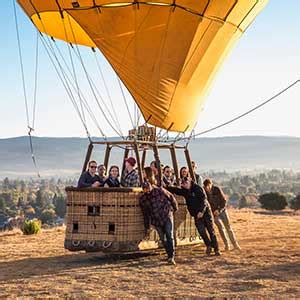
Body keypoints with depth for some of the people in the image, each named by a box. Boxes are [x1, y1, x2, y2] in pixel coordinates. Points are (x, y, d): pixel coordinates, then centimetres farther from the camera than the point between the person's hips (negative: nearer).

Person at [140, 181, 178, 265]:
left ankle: (171, 257, -19)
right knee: (163, 239, 4)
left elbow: (171, 198, 6)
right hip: (156, 221, 3)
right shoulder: (143, 199, -2)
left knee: (170, 236, -15)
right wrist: (147, 227, 10)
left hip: (167, 217, -3)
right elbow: (146, 214, 7)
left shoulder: (160, 191, -10)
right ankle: (170, 255, 20)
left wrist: (175, 207, 18)